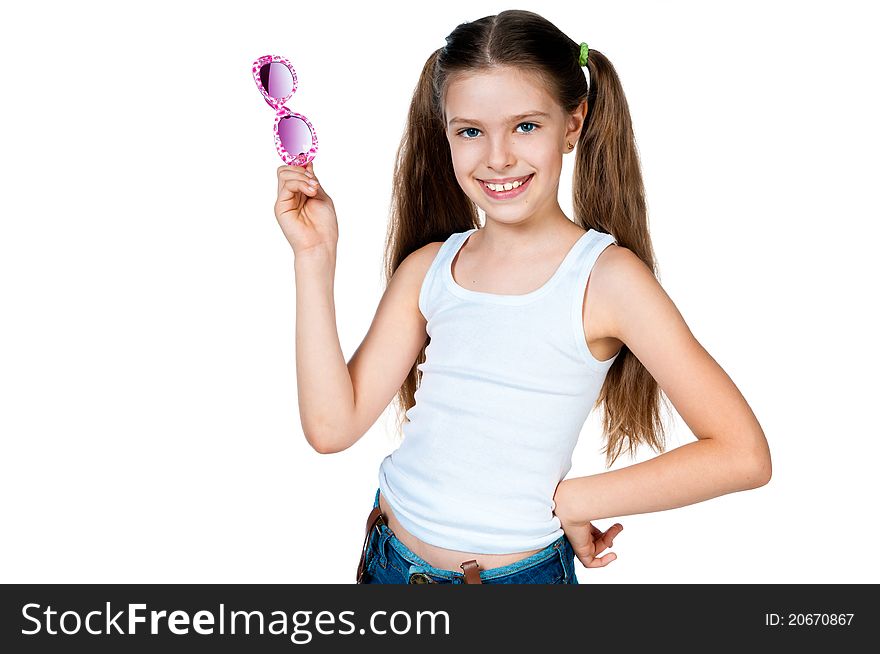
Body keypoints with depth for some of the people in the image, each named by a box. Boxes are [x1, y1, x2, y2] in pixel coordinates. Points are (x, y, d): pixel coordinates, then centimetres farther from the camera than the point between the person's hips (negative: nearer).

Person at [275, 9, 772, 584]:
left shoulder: (604, 275, -16)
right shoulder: (428, 268, -3)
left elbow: (743, 455, -19)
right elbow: (332, 425, -10)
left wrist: (565, 501, -14)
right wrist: (315, 257, -11)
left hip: (517, 573, -4)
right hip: (389, 559, 4)